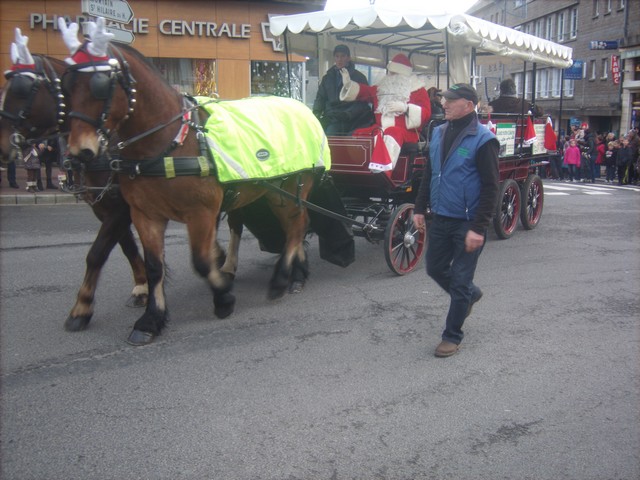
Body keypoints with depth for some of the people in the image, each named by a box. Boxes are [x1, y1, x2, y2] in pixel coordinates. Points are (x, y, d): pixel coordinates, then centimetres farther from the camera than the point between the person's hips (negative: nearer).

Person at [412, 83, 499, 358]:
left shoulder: (483, 139, -14)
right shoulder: (439, 133, 8)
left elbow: (491, 188, -16)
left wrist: (479, 229, -20)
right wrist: (420, 208, 13)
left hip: (467, 223, -7)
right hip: (440, 219, 7)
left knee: (459, 282, 3)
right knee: (435, 268, 18)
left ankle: (452, 337, 18)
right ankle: (470, 295, 45)